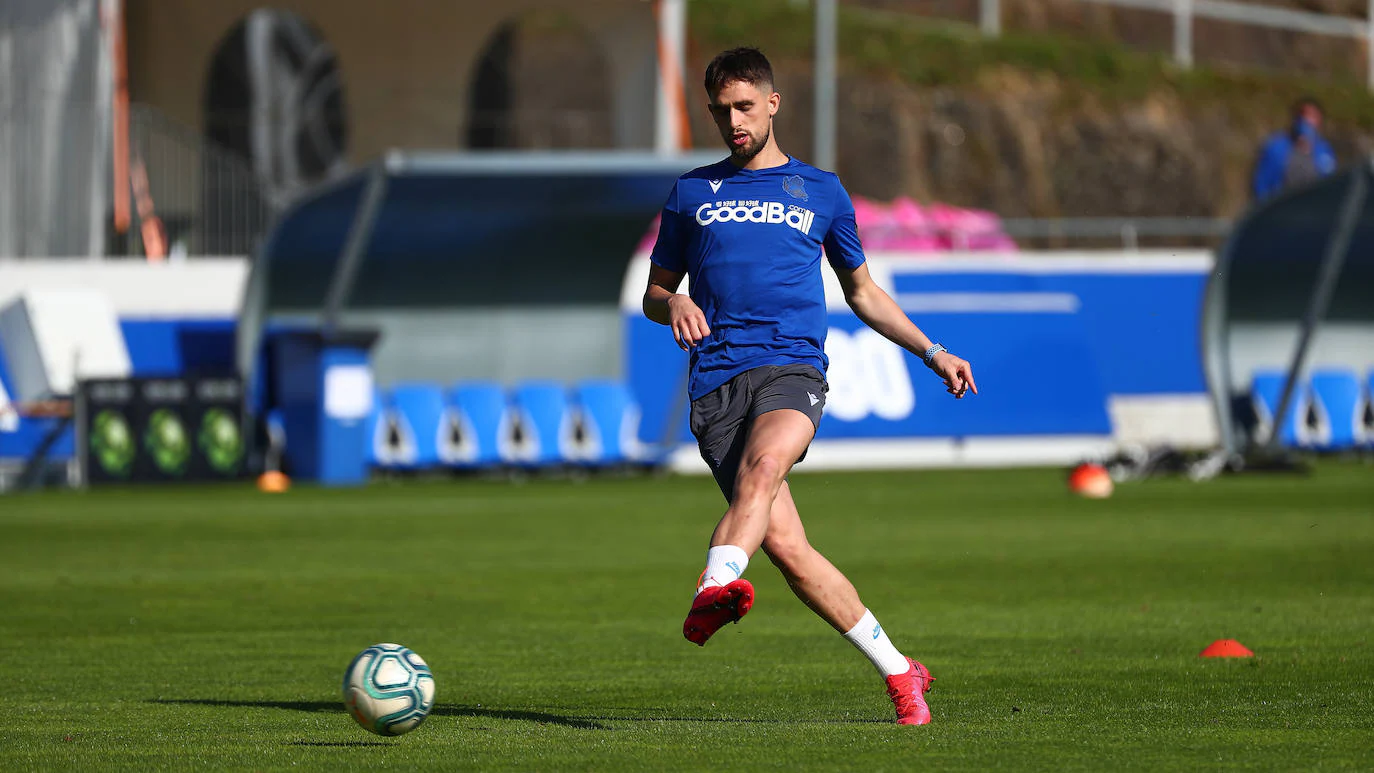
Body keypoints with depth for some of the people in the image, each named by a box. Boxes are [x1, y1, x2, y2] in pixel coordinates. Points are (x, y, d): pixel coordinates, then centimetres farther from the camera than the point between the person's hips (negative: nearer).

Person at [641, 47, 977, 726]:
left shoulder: (821, 191, 19)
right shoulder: (692, 193, 20)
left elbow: (862, 293, 29)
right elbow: (654, 293, 23)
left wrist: (933, 352, 21)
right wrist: (673, 304, -1)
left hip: (792, 368, -1)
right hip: (716, 382, 1)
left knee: (764, 460, -37)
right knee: (784, 544, -14)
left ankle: (716, 587, -61)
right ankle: (898, 672, -3)